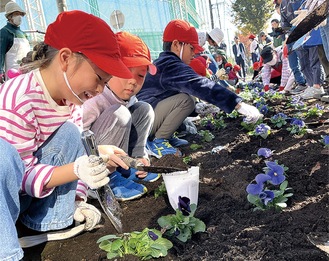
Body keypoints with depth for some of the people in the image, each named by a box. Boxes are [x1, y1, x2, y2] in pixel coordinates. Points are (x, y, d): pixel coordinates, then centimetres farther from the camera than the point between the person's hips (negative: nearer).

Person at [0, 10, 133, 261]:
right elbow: (25, 176, -25)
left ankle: (53, 215, 0)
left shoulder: (66, 93, -6)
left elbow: (68, 147, 4)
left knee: (69, 133, -10)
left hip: (26, 184, 7)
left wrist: (95, 156, -12)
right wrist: (76, 170, -38)